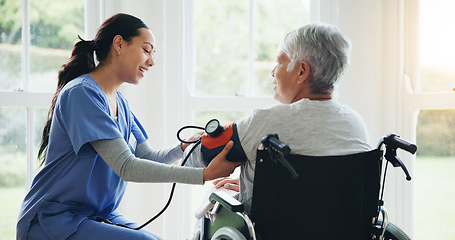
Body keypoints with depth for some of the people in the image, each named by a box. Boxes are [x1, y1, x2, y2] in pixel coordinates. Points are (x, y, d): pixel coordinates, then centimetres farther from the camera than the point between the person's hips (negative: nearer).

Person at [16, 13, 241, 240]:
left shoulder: (119, 103, 12)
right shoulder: (81, 93, -18)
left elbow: (147, 157, 9)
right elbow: (126, 166, -24)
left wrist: (184, 148, -11)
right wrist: (205, 174, -27)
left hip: (99, 216, 9)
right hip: (55, 219, -9)